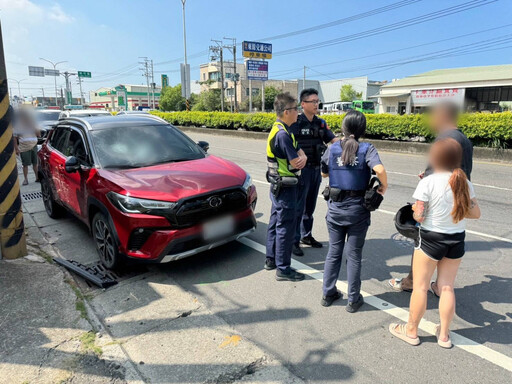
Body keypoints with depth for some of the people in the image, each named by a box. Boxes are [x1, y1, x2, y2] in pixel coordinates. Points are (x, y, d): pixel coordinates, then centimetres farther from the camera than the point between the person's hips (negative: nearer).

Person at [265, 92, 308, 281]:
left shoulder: (280, 129, 10)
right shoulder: (283, 134, -23)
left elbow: (299, 152, 8)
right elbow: (296, 163, -22)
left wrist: (303, 157, -14)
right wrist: (300, 159, 0)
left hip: (277, 186, 10)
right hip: (285, 187, -10)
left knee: (275, 222, 18)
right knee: (286, 227, -1)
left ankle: (271, 259, 32)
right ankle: (283, 269, 10)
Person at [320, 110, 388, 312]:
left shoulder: (333, 149, -3)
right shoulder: (367, 149, -10)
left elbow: (324, 173, 10)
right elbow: (380, 170, -27)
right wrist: (383, 186, -9)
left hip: (335, 209, 2)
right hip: (357, 210, -2)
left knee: (334, 252, 16)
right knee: (354, 255, 10)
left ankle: (328, 293, 26)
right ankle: (353, 300, 21)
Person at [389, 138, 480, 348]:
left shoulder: (428, 182, -18)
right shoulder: (465, 183, -2)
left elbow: (419, 216, -19)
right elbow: (475, 213, 3)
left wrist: (415, 209, 2)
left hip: (431, 238, -5)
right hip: (457, 239, 5)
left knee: (420, 286, 9)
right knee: (447, 287, 16)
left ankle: (411, 331, 24)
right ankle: (444, 334, 29)